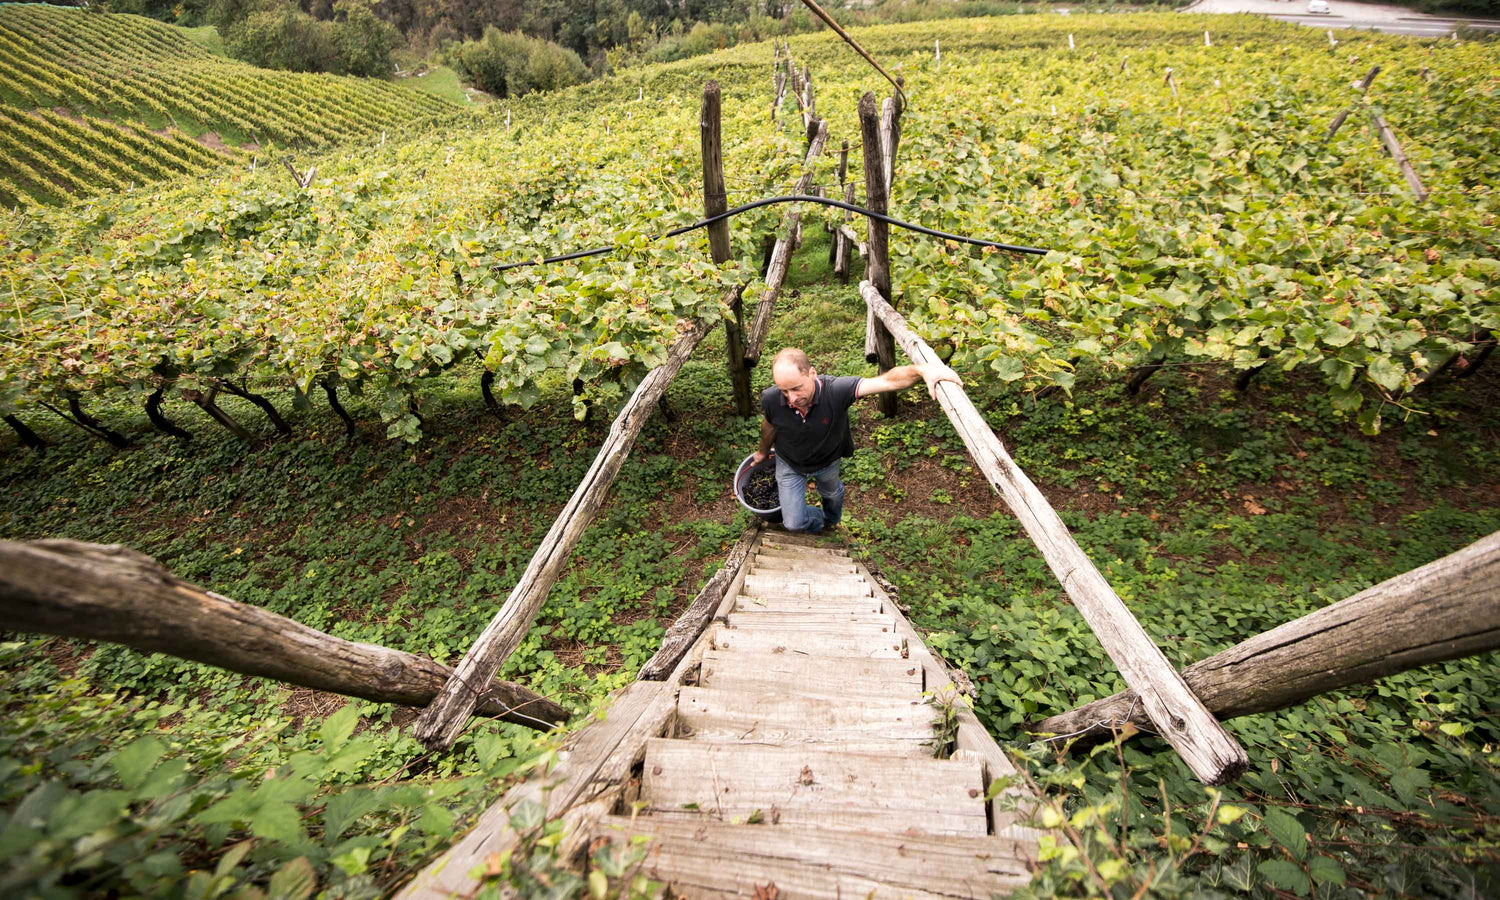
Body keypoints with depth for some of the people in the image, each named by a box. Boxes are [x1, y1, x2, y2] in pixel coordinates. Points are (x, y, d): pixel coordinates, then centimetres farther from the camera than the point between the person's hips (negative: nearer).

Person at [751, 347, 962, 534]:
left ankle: (831, 520, 71)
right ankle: (817, 520, 43)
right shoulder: (770, 399, -34)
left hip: (827, 461, 1)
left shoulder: (835, 390, -42)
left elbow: (887, 381, -53)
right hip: (789, 464, 0)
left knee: (831, 492, 33)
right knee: (793, 522, 5)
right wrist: (763, 451, 11)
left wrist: (921, 369, -74)